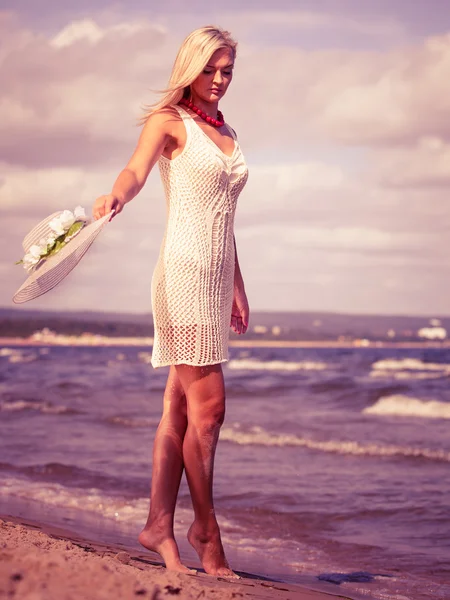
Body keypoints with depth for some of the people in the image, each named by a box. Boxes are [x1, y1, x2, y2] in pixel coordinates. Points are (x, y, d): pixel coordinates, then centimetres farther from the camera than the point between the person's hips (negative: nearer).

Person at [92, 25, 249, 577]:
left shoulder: (226, 131, 20)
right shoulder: (168, 121, -1)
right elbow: (136, 169, -20)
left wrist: (237, 286, 23)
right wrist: (115, 196, -43)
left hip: (215, 277, 7)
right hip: (182, 272, -7)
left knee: (181, 408, 7)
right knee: (208, 405, -8)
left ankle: (159, 524, 12)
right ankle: (205, 526, 5)